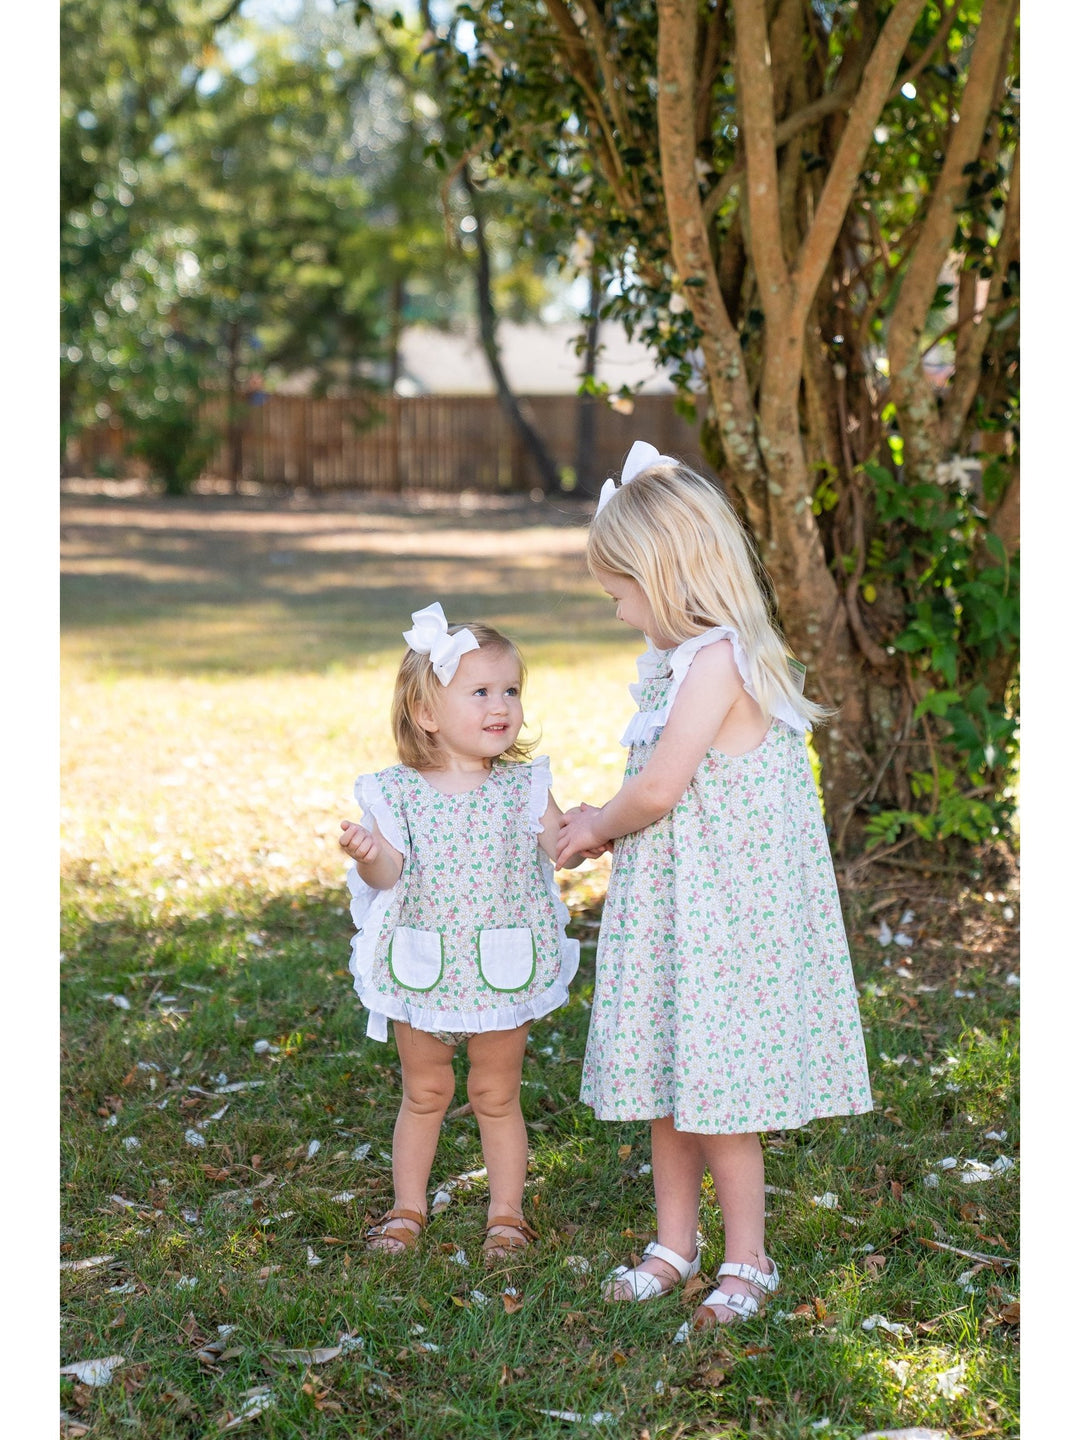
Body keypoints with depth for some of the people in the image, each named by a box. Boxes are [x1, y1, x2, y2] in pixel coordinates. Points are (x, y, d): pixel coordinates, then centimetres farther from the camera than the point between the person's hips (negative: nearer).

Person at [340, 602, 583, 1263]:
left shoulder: (524, 785, -3)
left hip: (502, 971, 0)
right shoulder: (397, 792, -6)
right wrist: (368, 856, -35)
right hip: (423, 971, 0)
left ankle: (507, 1214, 25)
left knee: (497, 1095, 11)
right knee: (424, 1094, 15)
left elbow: (559, 846, -12)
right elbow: (390, 873, -13)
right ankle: (408, 1209, 30)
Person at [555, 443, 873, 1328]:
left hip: (720, 916, -9)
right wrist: (602, 827, 8)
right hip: (671, 912, 9)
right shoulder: (682, 660, 11)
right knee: (664, 1084, 15)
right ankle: (675, 1245, 30)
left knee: (716, 1090, 1)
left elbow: (658, 790, -22)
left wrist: (597, 826, -5)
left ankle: (748, 1262, 16)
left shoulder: (718, 659, -20)